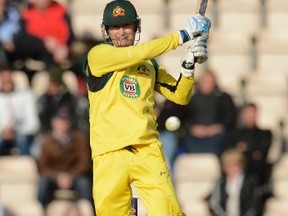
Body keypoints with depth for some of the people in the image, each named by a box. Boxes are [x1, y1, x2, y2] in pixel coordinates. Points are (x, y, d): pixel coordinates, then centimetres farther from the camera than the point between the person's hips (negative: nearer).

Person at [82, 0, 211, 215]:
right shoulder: (97, 55, 3)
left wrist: (188, 66, -1)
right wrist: (182, 36, -10)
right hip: (109, 156, -2)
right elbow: (136, 54, -12)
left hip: (147, 152, 2)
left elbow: (181, 96, 18)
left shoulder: (150, 64, 18)